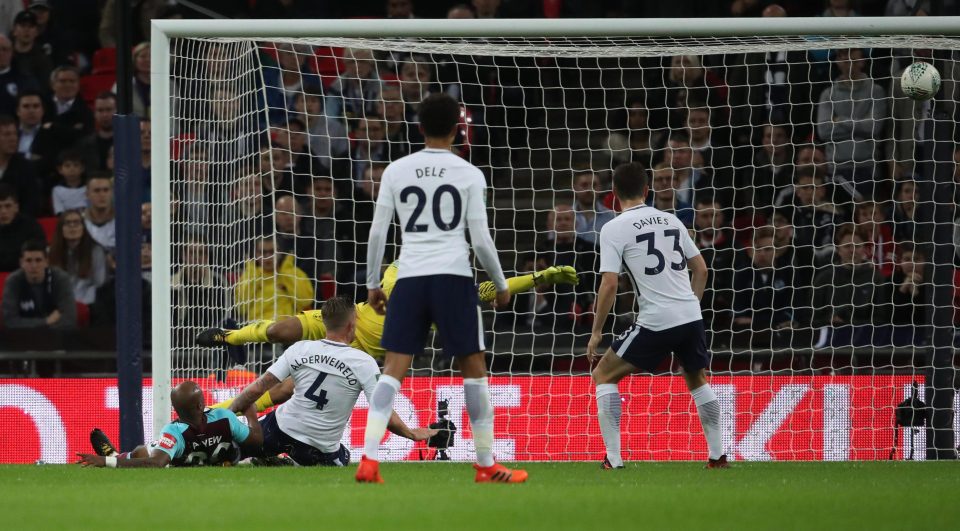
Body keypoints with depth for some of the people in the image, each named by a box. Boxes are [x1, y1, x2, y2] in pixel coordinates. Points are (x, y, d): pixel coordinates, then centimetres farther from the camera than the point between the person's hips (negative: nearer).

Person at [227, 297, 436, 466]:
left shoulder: (300, 349, -4)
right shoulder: (364, 363, -10)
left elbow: (257, 389, -5)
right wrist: (412, 434, 7)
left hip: (282, 428, 2)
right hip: (321, 450, -2)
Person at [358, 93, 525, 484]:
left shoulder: (396, 171, 7)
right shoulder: (469, 174, 1)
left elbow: (377, 232, 6)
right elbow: (481, 240, -1)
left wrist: (373, 284, 16)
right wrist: (501, 285, 12)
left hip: (409, 277, 2)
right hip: (454, 276, -2)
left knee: (393, 370, -1)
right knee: (474, 368, 8)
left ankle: (368, 461, -15)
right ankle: (486, 466, 11)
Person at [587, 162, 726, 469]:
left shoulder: (614, 229, -3)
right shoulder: (671, 220, 14)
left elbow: (610, 284, -10)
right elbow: (701, 268, 18)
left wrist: (596, 332, -1)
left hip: (655, 322, -5)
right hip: (691, 317, 5)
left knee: (604, 377, 9)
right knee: (698, 381, 28)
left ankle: (613, 459, 0)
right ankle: (718, 455, 24)